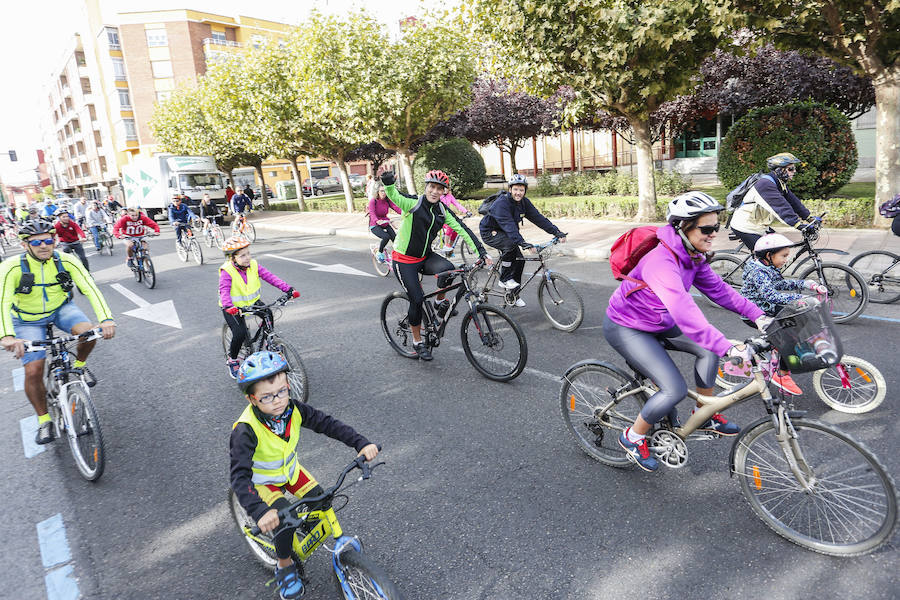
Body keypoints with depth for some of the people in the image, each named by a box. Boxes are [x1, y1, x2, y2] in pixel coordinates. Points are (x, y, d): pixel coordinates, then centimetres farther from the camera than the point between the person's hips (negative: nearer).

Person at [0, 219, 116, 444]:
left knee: (88, 332, -29)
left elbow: (90, 288, -24)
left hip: (61, 308, 1)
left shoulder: (66, 261, -19)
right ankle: (44, 420, 11)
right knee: (33, 371, -11)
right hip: (29, 320, -1)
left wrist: (106, 319, -38)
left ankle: (79, 364, 5)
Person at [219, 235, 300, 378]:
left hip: (252, 302, 5)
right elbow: (224, 290, -32)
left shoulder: (253, 265, -7)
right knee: (240, 333, -19)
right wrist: (228, 306, -52)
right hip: (234, 308, -5)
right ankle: (232, 360, 8)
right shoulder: (227, 271, -20)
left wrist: (288, 289, -22)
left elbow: (269, 276, -12)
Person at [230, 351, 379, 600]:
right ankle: (285, 566, 7)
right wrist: (260, 512, -53)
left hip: (289, 469, 5)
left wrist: (361, 443, -32)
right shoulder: (245, 430, -36)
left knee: (321, 504, -6)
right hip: (262, 481, -4)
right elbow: (240, 476, -40)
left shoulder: (293, 409, -23)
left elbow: (327, 423, -21)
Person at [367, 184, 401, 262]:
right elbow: (372, 213, -30)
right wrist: (377, 221, -52)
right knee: (386, 237, -29)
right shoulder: (373, 201, -15)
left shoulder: (388, 201, -2)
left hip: (385, 224, 5)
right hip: (375, 226, -5)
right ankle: (380, 253, -6)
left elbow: (396, 208, -17)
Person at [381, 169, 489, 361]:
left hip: (425, 256, 4)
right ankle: (417, 342, 13)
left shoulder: (443, 211, -2)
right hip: (404, 260, -4)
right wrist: (388, 182, -58)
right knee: (417, 299, -9)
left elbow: (461, 229, -5)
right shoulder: (413, 204, -17)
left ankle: (441, 300, 4)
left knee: (448, 269, -27)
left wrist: (481, 252, -13)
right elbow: (394, 196, -35)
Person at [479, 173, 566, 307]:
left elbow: (538, 218, -10)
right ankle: (504, 279, -16)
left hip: (504, 233, 8)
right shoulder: (501, 203, -30)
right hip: (489, 232, -8)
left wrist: (557, 232, -19)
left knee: (519, 259, -2)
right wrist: (522, 243, -54)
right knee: (511, 244, -34)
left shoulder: (524, 202, -6)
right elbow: (508, 225, -42)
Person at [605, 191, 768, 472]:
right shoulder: (662, 262, -34)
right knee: (675, 390, -15)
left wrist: (758, 315, -6)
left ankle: (706, 416, 20)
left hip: (658, 323, 9)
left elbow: (717, 289, 3)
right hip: (626, 329, -9)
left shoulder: (693, 256, -3)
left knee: (708, 350, 0)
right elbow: (684, 314, -42)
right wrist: (728, 348, -44)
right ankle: (633, 438, 8)